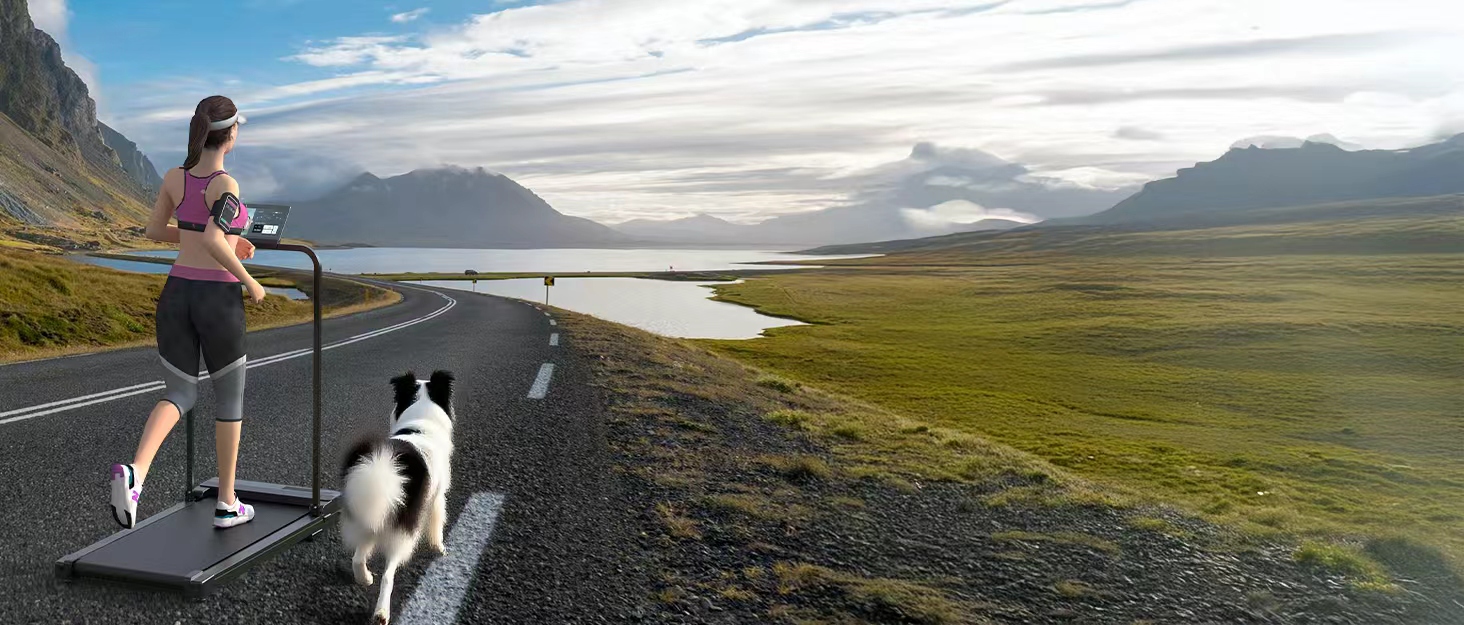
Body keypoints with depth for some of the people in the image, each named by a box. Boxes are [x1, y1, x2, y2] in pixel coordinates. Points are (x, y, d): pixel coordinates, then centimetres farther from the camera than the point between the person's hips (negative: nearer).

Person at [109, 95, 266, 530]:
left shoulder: (174, 177, 5)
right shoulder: (227, 184, -15)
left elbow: (154, 231, 16)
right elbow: (212, 242, -28)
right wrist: (251, 282, -13)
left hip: (175, 295, 5)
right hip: (218, 300, -5)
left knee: (180, 396, 12)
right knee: (230, 396, 11)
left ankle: (134, 473, -18)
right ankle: (227, 504, 17)